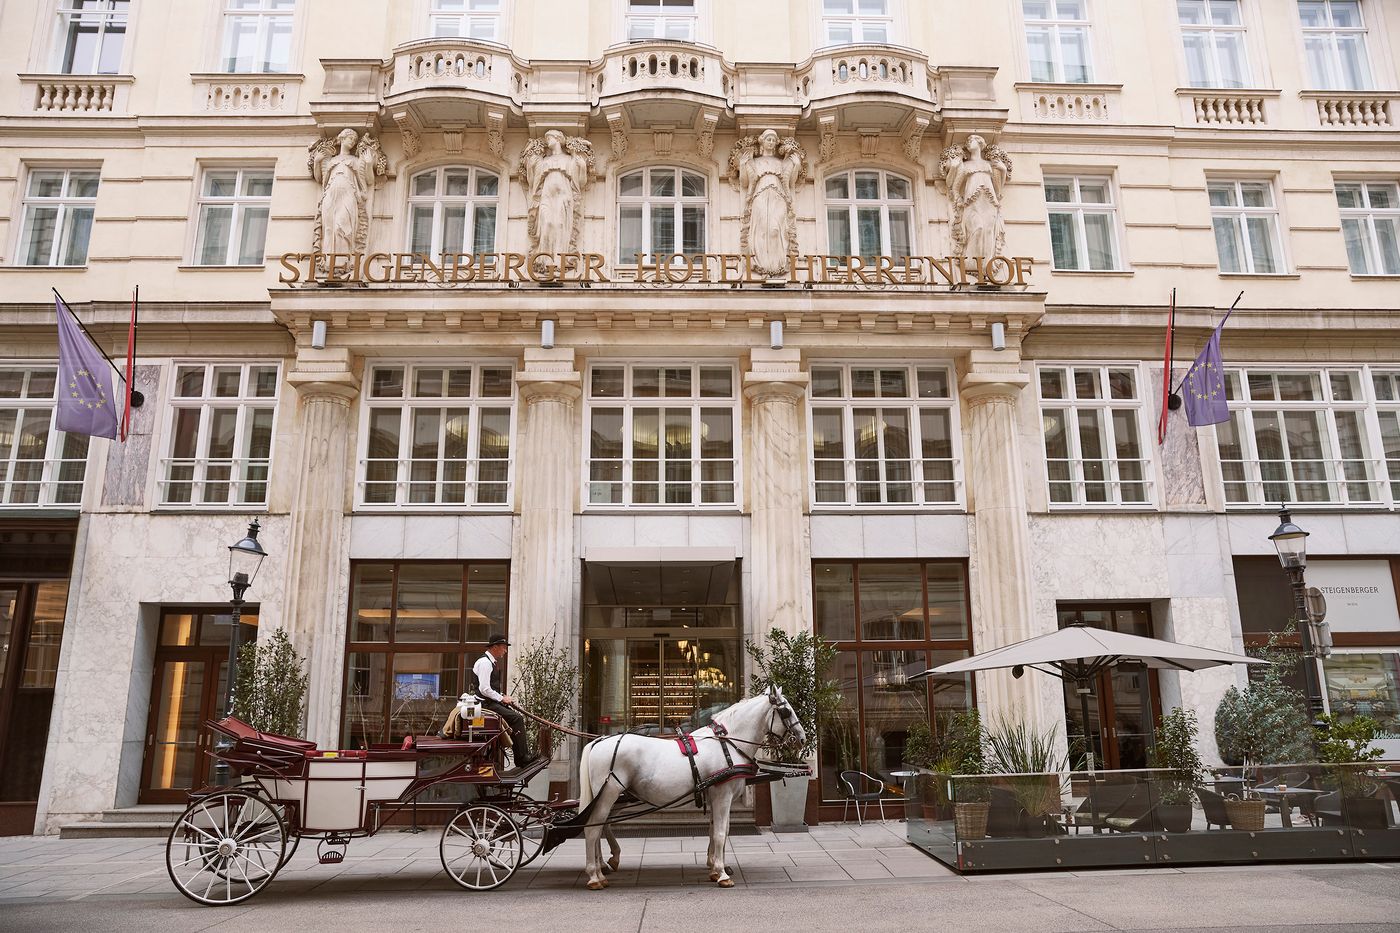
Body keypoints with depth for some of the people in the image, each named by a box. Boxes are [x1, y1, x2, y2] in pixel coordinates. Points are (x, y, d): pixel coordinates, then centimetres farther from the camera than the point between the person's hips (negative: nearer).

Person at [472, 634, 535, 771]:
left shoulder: (493, 662, 18)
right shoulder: (484, 662, -15)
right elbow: (484, 689, -22)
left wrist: (503, 697, 10)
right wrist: (502, 698, -14)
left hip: (493, 702, 10)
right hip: (485, 703, -10)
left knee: (519, 717, 1)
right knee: (516, 718, -20)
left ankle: (521, 759, 0)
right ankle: (522, 759, -15)